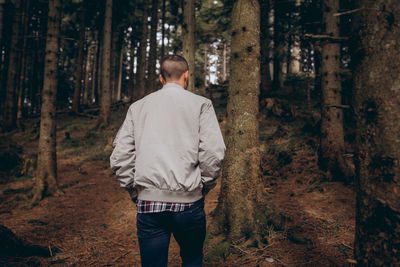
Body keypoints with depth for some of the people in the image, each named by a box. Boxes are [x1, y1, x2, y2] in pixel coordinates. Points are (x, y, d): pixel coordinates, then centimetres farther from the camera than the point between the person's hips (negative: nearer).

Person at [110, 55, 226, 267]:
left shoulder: (137, 107, 9)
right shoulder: (201, 104, 1)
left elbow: (120, 156, 4)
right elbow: (213, 152, -9)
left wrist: (134, 191, 12)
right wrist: (204, 187, 5)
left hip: (148, 202, 2)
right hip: (188, 201, -1)